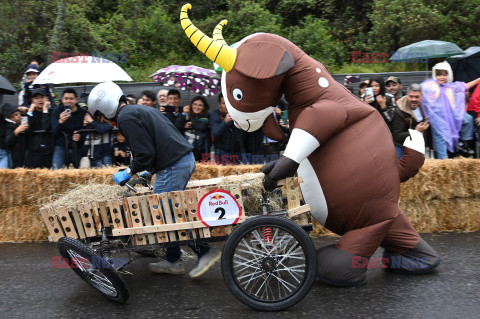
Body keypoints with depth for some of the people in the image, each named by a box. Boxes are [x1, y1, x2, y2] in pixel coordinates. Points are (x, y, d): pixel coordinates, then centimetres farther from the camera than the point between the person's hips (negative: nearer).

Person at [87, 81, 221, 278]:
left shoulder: (126, 118, -9)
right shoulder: (141, 110, 23)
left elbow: (145, 154, -16)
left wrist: (129, 173, 1)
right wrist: (148, 172, 26)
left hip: (173, 167, -10)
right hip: (186, 159, 10)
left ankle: (205, 252, 1)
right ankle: (172, 261, 24)